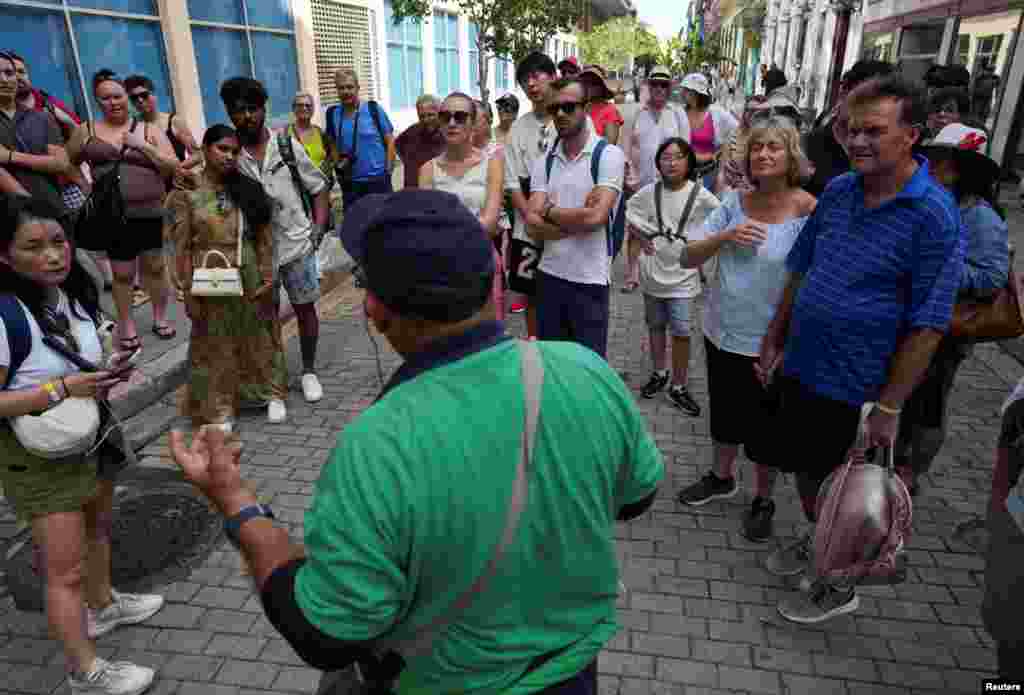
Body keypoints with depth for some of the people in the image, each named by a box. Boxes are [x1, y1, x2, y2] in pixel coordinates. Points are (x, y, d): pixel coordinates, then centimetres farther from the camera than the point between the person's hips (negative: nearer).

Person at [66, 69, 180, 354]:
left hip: (151, 213, 0)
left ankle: (160, 318, 25)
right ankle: (126, 325, 19)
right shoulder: (86, 131, 8)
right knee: (122, 273, 5)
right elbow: (67, 164, 19)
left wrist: (143, 146, -10)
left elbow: (174, 167, -2)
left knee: (154, 267, 8)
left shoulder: (149, 130, 6)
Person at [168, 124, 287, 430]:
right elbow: (182, 248, -6)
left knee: (257, 340, 15)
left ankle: (269, 393, 31)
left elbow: (264, 238, 5)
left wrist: (267, 275, -2)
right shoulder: (186, 193, -4)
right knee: (214, 347, 8)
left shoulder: (249, 189, 4)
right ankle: (217, 409, 20)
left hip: (249, 281, 3)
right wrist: (190, 291, -10)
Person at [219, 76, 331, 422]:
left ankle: (309, 371, 30)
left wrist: (318, 231, -4)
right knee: (267, 318, 7)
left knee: (305, 309, 11)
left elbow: (319, 188, 5)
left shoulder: (288, 145, -2)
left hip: (297, 244, 1)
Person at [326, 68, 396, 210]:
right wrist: (337, 162, -1)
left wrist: (388, 170, -6)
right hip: (350, 182, 3)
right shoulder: (332, 114, 5)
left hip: (377, 178, -3)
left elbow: (390, 141, -2)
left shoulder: (373, 109, -4)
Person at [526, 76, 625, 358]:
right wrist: (578, 220, -16)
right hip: (549, 275, 5)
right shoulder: (544, 161, 5)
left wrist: (549, 211, -7)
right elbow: (533, 226, -5)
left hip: (590, 279, -4)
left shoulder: (608, 155, -9)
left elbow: (595, 217, -21)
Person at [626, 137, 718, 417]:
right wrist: (641, 238, 1)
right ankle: (659, 373, 34)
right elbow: (625, 213, 8)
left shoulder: (700, 194, -9)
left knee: (681, 331, -5)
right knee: (656, 325, 16)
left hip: (683, 273, -2)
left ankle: (678, 387, 8)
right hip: (653, 271, 3)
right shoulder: (649, 191, -3)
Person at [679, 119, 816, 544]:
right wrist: (724, 236, -19)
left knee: (765, 427, 14)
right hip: (722, 334, 4)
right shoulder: (735, 202, -1)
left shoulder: (808, 211, -14)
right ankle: (722, 477, 47)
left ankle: (763, 500, 37)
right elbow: (688, 258, -2)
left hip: (769, 343, -4)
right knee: (724, 413, 23)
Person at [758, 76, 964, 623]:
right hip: (801, 366, 6)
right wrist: (774, 341, 11)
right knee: (803, 467, 21)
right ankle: (816, 540, 49)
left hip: (853, 384, -5)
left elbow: (927, 326, -16)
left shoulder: (934, 216, -16)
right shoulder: (838, 191, 1)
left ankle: (839, 586, 35)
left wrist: (890, 407, -16)